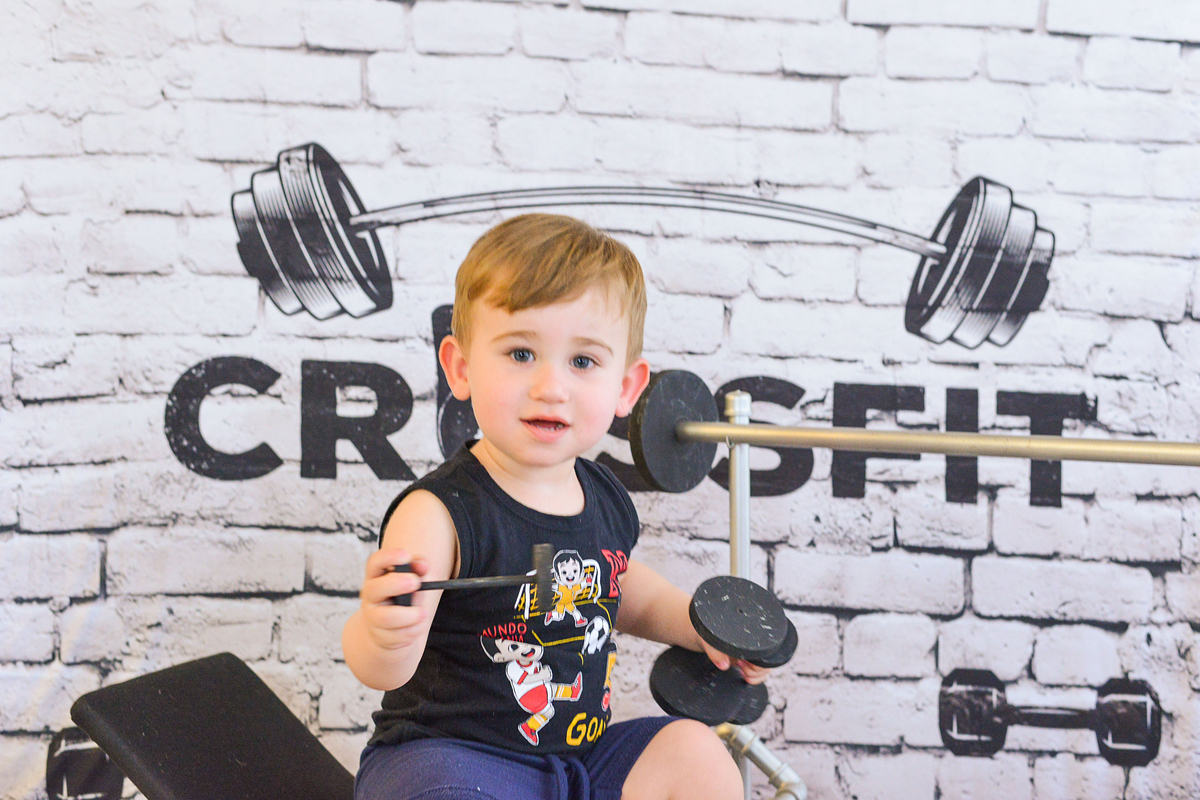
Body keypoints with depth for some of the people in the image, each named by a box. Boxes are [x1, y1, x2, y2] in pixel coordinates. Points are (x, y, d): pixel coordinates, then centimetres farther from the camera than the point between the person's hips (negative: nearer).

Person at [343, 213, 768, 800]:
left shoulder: (603, 499, 2)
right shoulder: (443, 511, -20)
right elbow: (382, 669, -31)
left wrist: (701, 624, 12)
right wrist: (385, 636, -54)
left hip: (580, 752, 7)